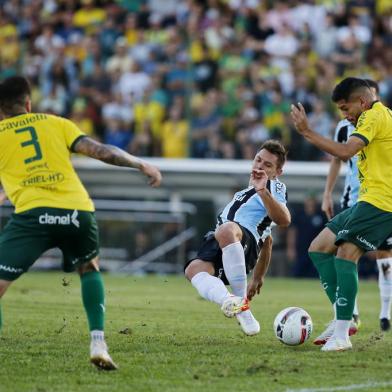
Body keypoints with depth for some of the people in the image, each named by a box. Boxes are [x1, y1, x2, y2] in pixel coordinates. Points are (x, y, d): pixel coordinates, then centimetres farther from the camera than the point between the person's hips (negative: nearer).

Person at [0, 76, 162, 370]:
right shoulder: (55, 123, 21)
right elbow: (101, 151, 13)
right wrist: (142, 165, 22)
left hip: (33, 213, -3)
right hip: (77, 210, 3)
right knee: (89, 268, 31)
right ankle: (98, 343, 17)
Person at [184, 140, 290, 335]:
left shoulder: (274, 187, 15)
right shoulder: (246, 191, 41)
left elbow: (284, 220, -9)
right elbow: (267, 242, 46)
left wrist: (262, 190, -19)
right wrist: (257, 278, 48)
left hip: (245, 237, -8)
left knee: (227, 230, -45)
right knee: (194, 269, -27)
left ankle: (242, 303, -38)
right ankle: (230, 304, -52)